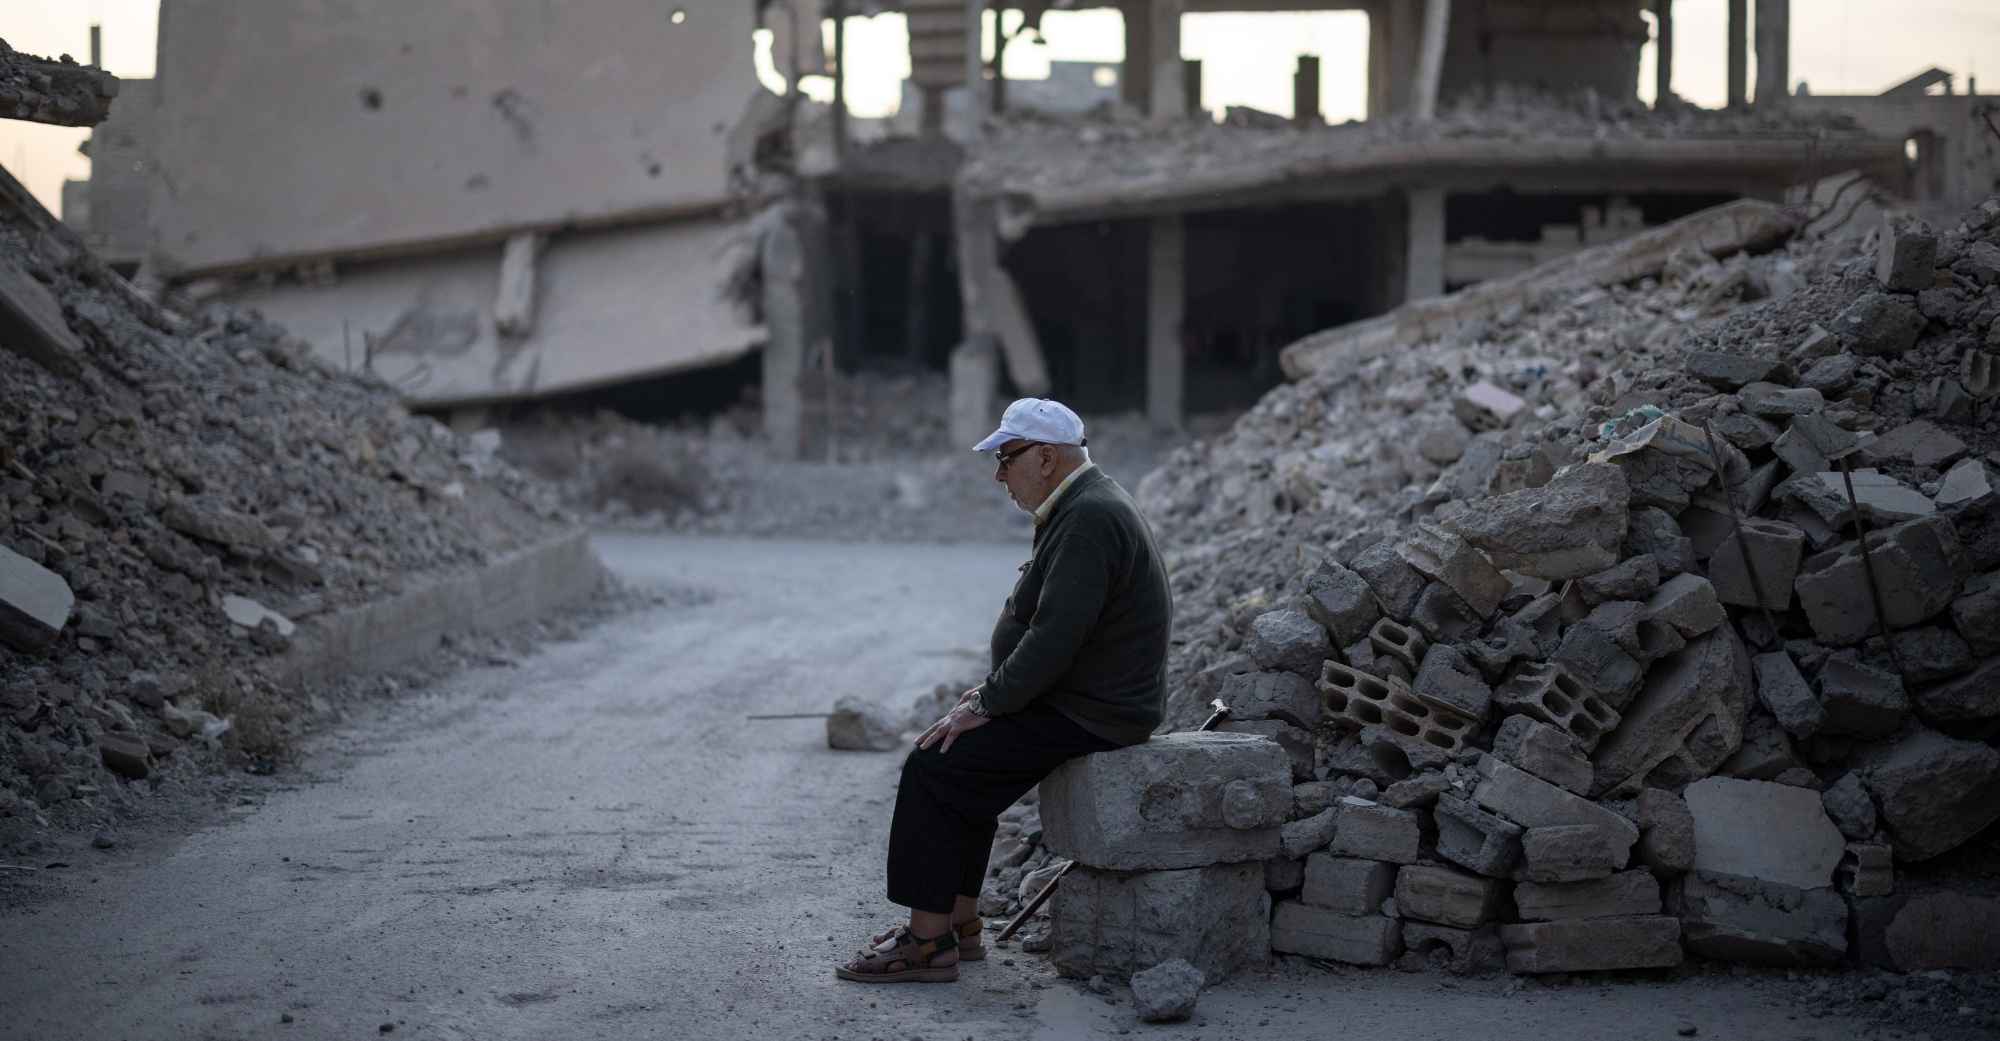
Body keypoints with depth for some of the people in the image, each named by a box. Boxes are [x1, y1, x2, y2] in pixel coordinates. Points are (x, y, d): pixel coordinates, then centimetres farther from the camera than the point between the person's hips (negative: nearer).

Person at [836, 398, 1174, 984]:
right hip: (1084, 699, 10)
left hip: (1086, 715, -10)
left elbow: (1053, 638, -26)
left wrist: (986, 705, -16)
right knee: (960, 760, 13)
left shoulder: (1088, 520, -21)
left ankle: (927, 942, -6)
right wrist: (993, 689, 12)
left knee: (935, 766, -11)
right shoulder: (1084, 506, 14)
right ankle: (959, 923, 16)